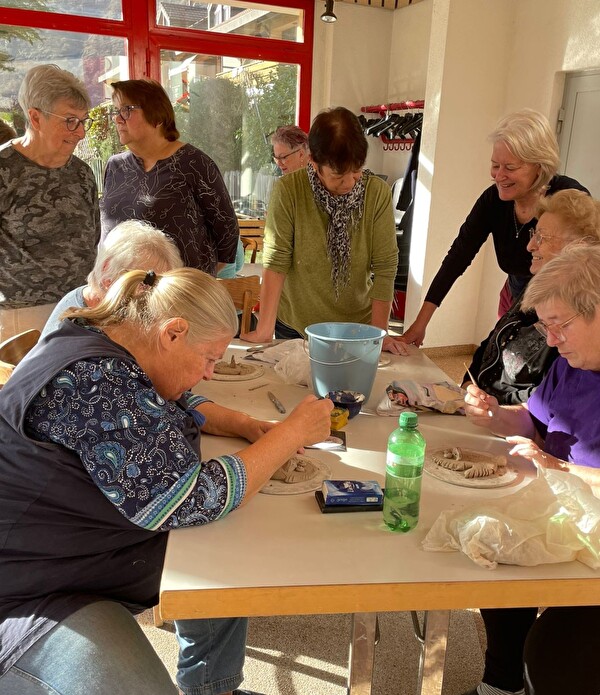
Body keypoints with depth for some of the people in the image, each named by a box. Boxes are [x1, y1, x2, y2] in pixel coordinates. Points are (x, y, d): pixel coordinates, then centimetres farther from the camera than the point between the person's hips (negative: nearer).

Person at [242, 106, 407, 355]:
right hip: (294, 327, 0)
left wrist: (378, 333, -15)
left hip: (356, 326, 1)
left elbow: (385, 266, -13)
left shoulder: (378, 193, -14)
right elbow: (276, 262, -18)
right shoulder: (287, 190, -17)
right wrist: (265, 330, -21)